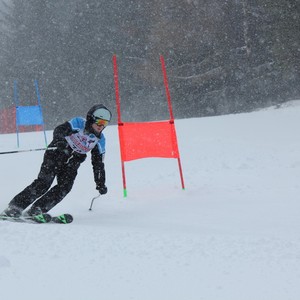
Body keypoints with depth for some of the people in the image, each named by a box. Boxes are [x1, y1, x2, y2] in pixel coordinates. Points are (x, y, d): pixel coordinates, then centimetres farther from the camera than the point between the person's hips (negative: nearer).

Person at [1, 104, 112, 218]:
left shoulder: (100, 140, 2)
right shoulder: (78, 123, -12)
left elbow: (98, 164, 9)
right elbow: (59, 130, -26)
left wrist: (101, 183, 4)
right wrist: (60, 141, -48)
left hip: (71, 164, 5)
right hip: (57, 154, -5)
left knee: (65, 187, -19)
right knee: (44, 182, -19)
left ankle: (36, 210, -18)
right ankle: (14, 207, -18)